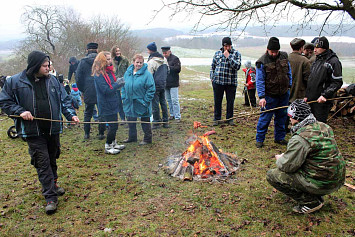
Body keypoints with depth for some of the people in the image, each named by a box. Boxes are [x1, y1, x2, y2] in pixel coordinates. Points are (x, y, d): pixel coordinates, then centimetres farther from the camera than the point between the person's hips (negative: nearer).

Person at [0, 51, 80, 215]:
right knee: (42, 162, -4)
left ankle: (52, 185, 39)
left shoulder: (52, 80, 4)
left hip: (53, 128, 4)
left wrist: (71, 114, -6)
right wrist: (20, 111, -12)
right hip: (33, 130, -3)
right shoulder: (15, 82, -4)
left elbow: (64, 99, 8)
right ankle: (51, 197, 2)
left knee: (52, 159, 17)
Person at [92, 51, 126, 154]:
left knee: (113, 125, 17)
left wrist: (117, 85, -2)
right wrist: (118, 84, -19)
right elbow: (106, 90, -22)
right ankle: (108, 147, 11)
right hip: (106, 105, -8)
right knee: (113, 126, -5)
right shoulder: (98, 74, -17)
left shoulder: (109, 71, 11)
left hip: (112, 104, 9)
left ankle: (113, 143, 32)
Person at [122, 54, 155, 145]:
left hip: (141, 103, -6)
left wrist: (146, 101, -17)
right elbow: (124, 86, 13)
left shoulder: (147, 74, -13)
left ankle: (147, 139, 21)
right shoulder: (128, 72, 5)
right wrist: (124, 98, 5)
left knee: (145, 121, 7)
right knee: (130, 120, 17)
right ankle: (132, 137, 35)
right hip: (130, 103, 6)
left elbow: (151, 89, -14)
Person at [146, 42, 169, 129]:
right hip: (163, 84, 8)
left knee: (155, 104, 1)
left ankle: (156, 122, 7)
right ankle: (165, 121, 18)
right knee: (163, 102, 14)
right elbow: (167, 71, 18)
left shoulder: (151, 61, -18)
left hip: (155, 85, -8)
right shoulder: (164, 59, 7)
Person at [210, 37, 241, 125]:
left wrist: (228, 57, -15)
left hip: (231, 82, -1)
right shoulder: (217, 54, 9)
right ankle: (217, 118, 20)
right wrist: (212, 77, 8)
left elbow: (237, 66, -12)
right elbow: (213, 66, 16)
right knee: (217, 101, 7)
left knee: (230, 101, 6)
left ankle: (229, 118, 22)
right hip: (217, 82, 2)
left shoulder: (236, 54, 1)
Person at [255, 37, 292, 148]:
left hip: (284, 94, 6)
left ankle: (279, 138, 29)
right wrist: (261, 97, -20)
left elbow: (289, 72, 17)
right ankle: (259, 139, 12)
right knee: (265, 118, -2)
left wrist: (289, 86, 14)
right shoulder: (262, 62, -13)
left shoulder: (284, 56, 3)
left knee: (281, 117, 14)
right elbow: (260, 81, -15)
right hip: (269, 96, -5)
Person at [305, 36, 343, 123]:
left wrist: (325, 95, -22)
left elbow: (337, 83, -14)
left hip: (322, 101, -8)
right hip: (311, 99, 8)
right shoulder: (317, 60, 15)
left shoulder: (334, 61, -10)